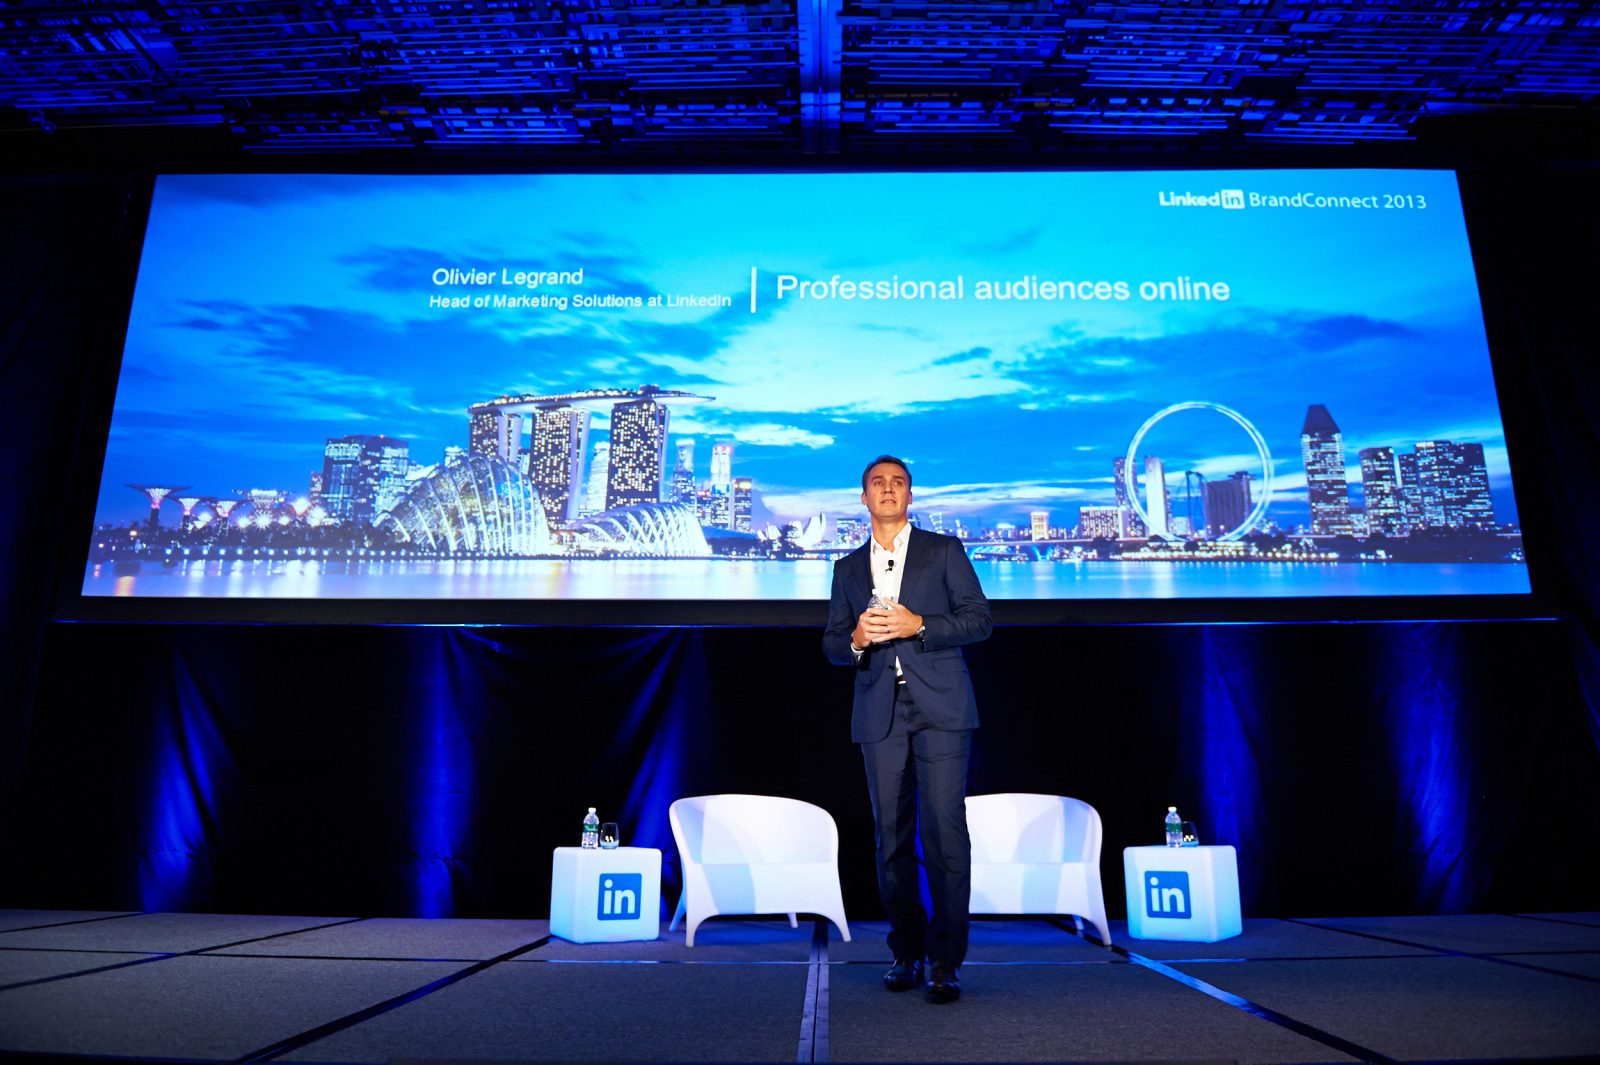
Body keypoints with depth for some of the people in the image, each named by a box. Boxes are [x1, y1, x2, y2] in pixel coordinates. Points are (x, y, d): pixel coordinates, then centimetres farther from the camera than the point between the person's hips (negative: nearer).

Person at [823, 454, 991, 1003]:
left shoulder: (944, 550, 8)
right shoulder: (848, 568, 16)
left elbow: (979, 619, 0)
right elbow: (832, 644, 13)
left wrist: (917, 624, -13)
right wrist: (856, 640, -10)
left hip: (940, 709, -3)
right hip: (879, 712, 3)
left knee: (945, 830, -8)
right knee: (892, 835, 6)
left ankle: (945, 961, 1)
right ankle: (906, 952, 18)